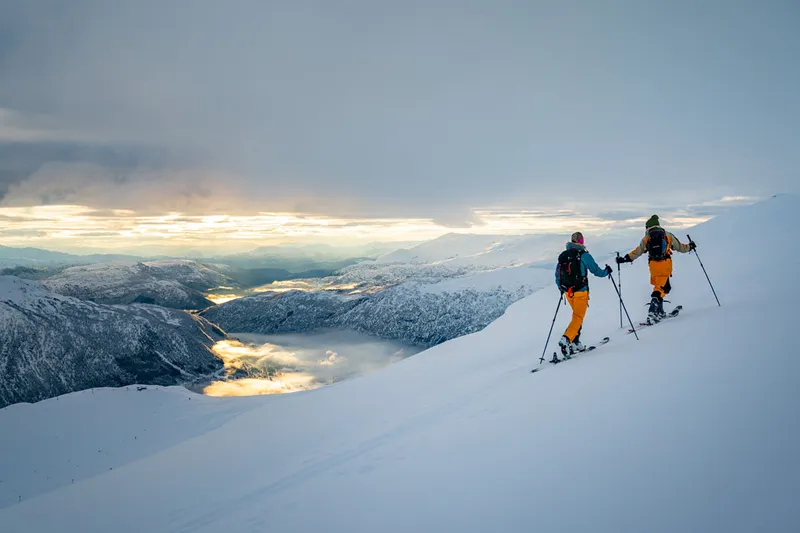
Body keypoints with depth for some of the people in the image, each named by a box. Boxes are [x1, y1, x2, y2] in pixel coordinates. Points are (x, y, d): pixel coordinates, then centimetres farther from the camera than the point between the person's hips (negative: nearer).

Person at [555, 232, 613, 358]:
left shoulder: (562, 256, 6)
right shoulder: (583, 254, -9)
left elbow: (557, 275, 12)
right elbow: (596, 271, -4)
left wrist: (561, 288, 28)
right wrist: (607, 271, 17)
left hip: (568, 292, 6)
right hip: (580, 291, -6)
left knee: (577, 315, 20)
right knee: (578, 317, -2)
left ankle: (575, 344, 15)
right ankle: (566, 339, -24)